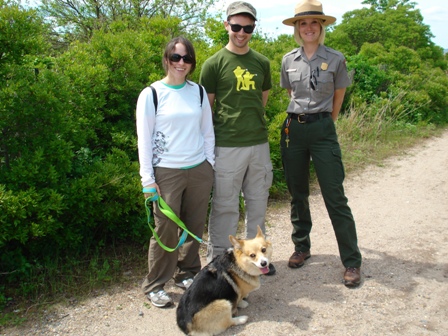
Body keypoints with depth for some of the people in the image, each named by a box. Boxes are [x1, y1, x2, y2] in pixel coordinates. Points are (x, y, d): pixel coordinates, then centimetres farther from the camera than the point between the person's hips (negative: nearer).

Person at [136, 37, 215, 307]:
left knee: (195, 226, 10)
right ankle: (155, 286, 15)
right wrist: (148, 179, -8)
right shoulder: (151, 94, -3)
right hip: (167, 172, -4)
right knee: (166, 229, -2)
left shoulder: (198, 92, 8)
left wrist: (210, 165, 9)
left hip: (199, 170, 4)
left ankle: (187, 274, 29)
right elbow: (144, 139, -4)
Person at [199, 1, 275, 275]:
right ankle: (217, 260, 18)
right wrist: (212, 139, -2)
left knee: (258, 203, 14)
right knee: (225, 206, 3)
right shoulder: (215, 63, -4)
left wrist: (253, 123, 13)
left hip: (259, 144, 5)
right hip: (228, 147, -4)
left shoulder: (262, 62, 8)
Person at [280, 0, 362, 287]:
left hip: (323, 129, -3)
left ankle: (352, 262, 7)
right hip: (293, 129, 3)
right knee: (298, 194, 11)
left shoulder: (335, 59, -2)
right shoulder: (288, 61, 6)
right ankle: (301, 247, 29)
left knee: (335, 197, -4)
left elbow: (338, 97, 9)